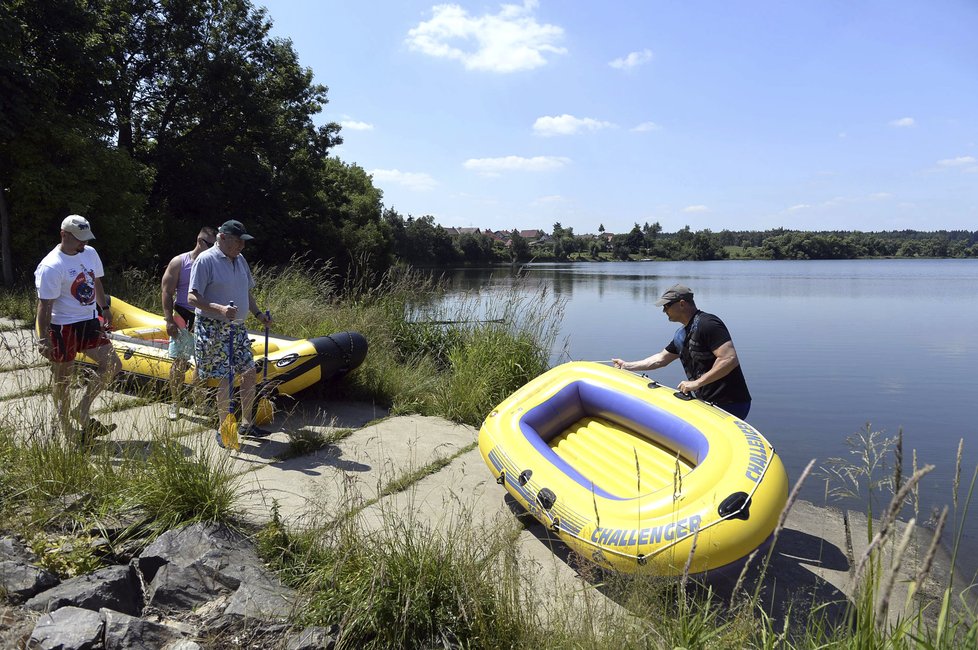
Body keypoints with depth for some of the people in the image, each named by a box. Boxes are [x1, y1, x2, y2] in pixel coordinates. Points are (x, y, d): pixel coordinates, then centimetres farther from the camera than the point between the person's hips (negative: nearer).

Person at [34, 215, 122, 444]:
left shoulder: (90, 253, 3)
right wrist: (43, 339, -21)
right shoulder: (51, 267, -20)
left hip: (89, 321, 7)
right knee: (62, 379, 5)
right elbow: (44, 305, -20)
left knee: (113, 365, 4)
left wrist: (104, 308, 26)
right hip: (63, 327, -7)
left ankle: (82, 411, 17)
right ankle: (67, 431, 17)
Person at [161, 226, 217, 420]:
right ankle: (175, 403, 12)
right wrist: (169, 320, -10)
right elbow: (167, 291, -3)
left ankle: (198, 402, 21)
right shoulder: (179, 262, -2)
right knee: (180, 362, 0)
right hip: (184, 319, -3)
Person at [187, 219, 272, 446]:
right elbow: (193, 298, -17)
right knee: (225, 379, -5)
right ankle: (223, 429, 10)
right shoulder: (206, 260, -12)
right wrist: (220, 309, -30)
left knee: (249, 372, 9)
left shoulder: (239, 259, 12)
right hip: (213, 328, -8)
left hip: (237, 327, 8)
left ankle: (246, 424, 23)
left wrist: (258, 314, 12)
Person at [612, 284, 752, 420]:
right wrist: (627, 366, 27)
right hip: (708, 403, 9)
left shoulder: (708, 324, -16)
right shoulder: (682, 334, 15)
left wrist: (697, 383, -22)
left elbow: (730, 360, -25)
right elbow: (661, 359, 27)